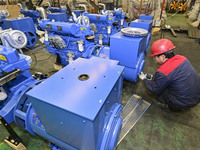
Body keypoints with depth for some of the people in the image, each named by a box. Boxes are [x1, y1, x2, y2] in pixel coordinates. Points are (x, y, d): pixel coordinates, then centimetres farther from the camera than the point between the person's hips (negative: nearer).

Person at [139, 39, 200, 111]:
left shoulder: (162, 72, -27)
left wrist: (145, 79, 3)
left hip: (183, 104, -7)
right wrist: (154, 77, 14)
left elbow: (155, 90, -11)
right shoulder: (182, 58, -4)